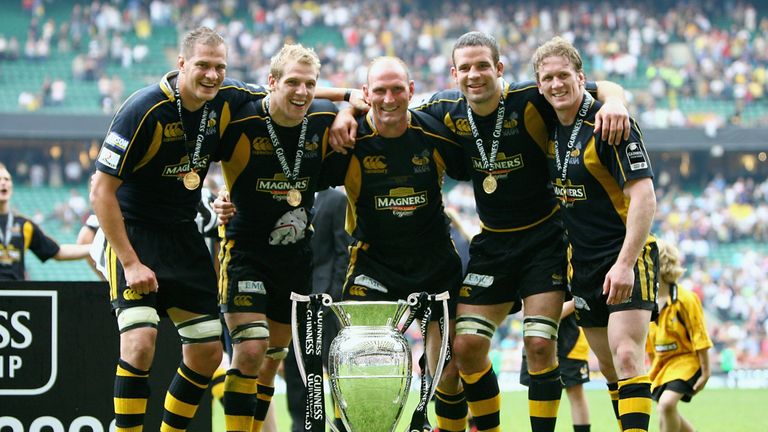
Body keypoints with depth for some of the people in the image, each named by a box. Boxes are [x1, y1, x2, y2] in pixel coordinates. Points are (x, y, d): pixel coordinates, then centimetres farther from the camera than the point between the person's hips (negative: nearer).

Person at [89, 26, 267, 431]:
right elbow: (101, 190, -19)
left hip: (183, 234, 6)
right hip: (132, 232, -6)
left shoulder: (227, 100, -6)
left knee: (208, 352, 6)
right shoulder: (145, 110, -23)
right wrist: (130, 262, -22)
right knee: (140, 342, -23)